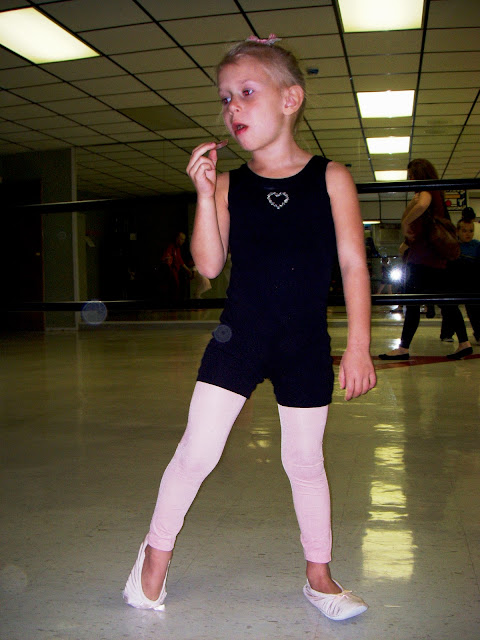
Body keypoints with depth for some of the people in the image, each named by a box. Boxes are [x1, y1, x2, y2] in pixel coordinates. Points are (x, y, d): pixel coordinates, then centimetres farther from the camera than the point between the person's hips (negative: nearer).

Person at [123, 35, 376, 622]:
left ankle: (319, 576, 30)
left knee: (304, 460, 12)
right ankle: (155, 554, 22)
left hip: (305, 347, 0)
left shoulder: (330, 178, -2)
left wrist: (358, 346, -7)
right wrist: (204, 195, -15)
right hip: (238, 337, 0)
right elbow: (209, 265, -5)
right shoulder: (228, 184, 1)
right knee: (197, 451, -2)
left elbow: (353, 265, -3)